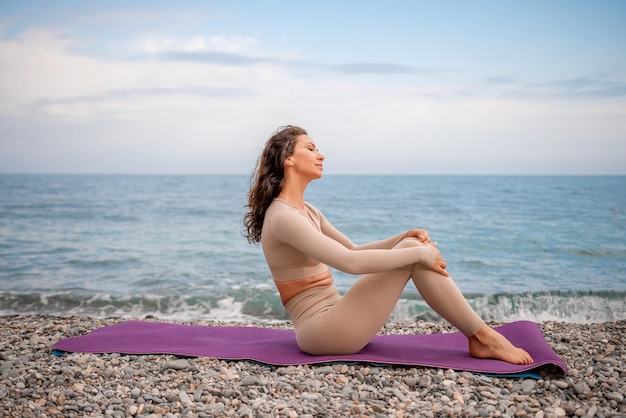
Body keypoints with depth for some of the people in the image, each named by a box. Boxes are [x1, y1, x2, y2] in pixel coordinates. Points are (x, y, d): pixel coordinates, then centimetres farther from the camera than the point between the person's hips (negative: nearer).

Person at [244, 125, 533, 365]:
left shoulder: (305, 211, 14)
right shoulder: (283, 217, -17)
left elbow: (354, 250, 19)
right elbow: (350, 262, -26)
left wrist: (404, 238, 3)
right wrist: (418, 253, -18)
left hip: (331, 317, 9)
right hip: (320, 330, -9)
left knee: (412, 248, -3)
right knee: (413, 252, -16)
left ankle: (478, 337, -2)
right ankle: (482, 337, -5)